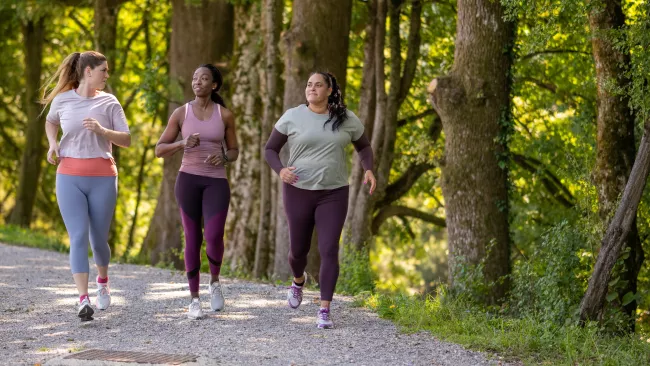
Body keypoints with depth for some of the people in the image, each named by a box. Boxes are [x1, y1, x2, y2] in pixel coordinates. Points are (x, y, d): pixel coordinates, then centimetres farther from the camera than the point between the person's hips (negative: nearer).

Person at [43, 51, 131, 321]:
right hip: (69, 177, 0)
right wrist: (52, 145, 8)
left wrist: (102, 130, -17)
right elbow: (51, 122, 26)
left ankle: (103, 280, 38)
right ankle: (83, 301, -16)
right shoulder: (62, 100, 4)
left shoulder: (109, 102, 3)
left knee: (98, 238, 6)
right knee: (78, 237, -11)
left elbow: (126, 140, 0)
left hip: (102, 178, 1)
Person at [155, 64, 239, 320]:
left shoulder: (226, 115, 3)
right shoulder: (180, 113, 2)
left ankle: (215, 283, 14)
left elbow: (234, 153, 11)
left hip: (216, 183, 0)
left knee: (214, 238, -16)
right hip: (188, 180, 0)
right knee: (193, 240, 1)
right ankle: (194, 299, 13)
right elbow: (159, 150, 2)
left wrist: (223, 158, -13)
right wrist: (183, 143, -17)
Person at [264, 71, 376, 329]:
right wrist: (280, 170, -21)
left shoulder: (346, 119, 0)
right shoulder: (292, 117, -5)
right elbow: (270, 150, 1)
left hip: (333, 194, 0)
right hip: (299, 191, 0)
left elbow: (363, 146, 15)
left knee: (329, 250, -12)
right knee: (299, 249, 11)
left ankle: (324, 311, -10)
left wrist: (369, 170, -5)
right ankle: (298, 281, 47)